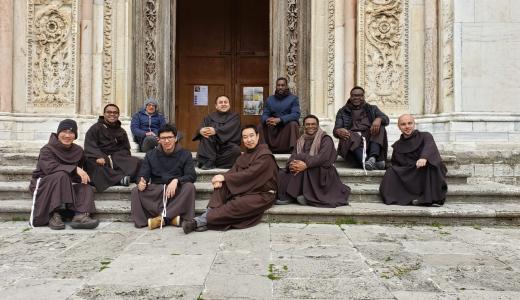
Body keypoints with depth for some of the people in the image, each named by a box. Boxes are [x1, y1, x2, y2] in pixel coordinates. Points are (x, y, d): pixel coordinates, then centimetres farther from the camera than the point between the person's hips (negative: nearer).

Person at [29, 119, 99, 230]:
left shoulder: (78, 151, 7)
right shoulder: (47, 149, -9)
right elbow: (50, 167, -28)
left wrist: (82, 175, -13)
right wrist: (74, 169, -36)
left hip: (66, 186, 5)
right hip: (44, 185, -4)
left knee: (87, 188, -19)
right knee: (61, 175, -33)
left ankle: (80, 215, -45)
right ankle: (54, 215, -36)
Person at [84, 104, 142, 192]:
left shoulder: (121, 131, 24)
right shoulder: (95, 128, 11)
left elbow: (125, 148, 18)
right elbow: (90, 146, -3)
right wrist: (98, 157, -23)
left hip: (117, 158, 4)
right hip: (100, 158, -3)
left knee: (136, 162, -24)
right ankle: (120, 178, -44)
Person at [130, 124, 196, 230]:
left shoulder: (185, 154, 6)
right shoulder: (150, 155, 12)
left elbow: (192, 176, -5)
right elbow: (143, 175, 5)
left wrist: (176, 181, -25)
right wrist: (141, 182, -21)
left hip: (176, 191, -1)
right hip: (155, 191, 2)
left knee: (189, 187, -32)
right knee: (136, 191, -25)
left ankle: (162, 218, -31)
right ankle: (171, 217, -33)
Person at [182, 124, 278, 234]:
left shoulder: (265, 156, -11)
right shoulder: (244, 155, 14)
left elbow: (249, 174, -22)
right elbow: (233, 171, 2)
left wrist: (224, 177, -22)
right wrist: (221, 179, -20)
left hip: (262, 195, -7)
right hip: (246, 190, 7)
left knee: (236, 205, -32)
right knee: (221, 186, -14)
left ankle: (201, 221, -34)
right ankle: (209, 214, -31)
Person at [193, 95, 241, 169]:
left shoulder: (234, 116, 6)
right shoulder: (210, 117, 15)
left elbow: (229, 128, -14)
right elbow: (201, 127, -3)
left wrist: (215, 131, -32)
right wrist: (201, 130, -29)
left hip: (228, 146, -2)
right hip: (212, 148, 2)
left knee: (236, 150, -33)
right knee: (205, 135, -24)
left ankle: (207, 162, -24)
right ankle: (209, 162, -29)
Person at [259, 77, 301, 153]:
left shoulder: (293, 98, -1)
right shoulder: (270, 99, 12)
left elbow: (296, 114, -16)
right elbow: (265, 114, 5)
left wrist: (279, 119, -30)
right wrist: (267, 120, -23)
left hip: (287, 125, -3)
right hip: (273, 128, 4)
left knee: (293, 124, -33)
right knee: (260, 127, -17)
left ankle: (294, 149, -36)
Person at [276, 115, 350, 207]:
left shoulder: (325, 139, 2)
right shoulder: (301, 141, 19)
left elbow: (323, 157, -16)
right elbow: (293, 156, 4)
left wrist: (306, 164, -30)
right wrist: (290, 165, -21)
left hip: (322, 174, -4)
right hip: (306, 174, 4)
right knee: (282, 175, -19)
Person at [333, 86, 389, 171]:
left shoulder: (372, 109, 24)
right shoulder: (343, 111, 21)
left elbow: (386, 119, 7)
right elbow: (336, 129, 8)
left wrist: (379, 119, -19)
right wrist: (339, 131, -19)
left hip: (370, 138, 2)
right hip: (352, 138, -1)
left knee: (379, 127, -25)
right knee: (352, 137, -34)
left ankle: (373, 158, -45)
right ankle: (365, 163, -55)